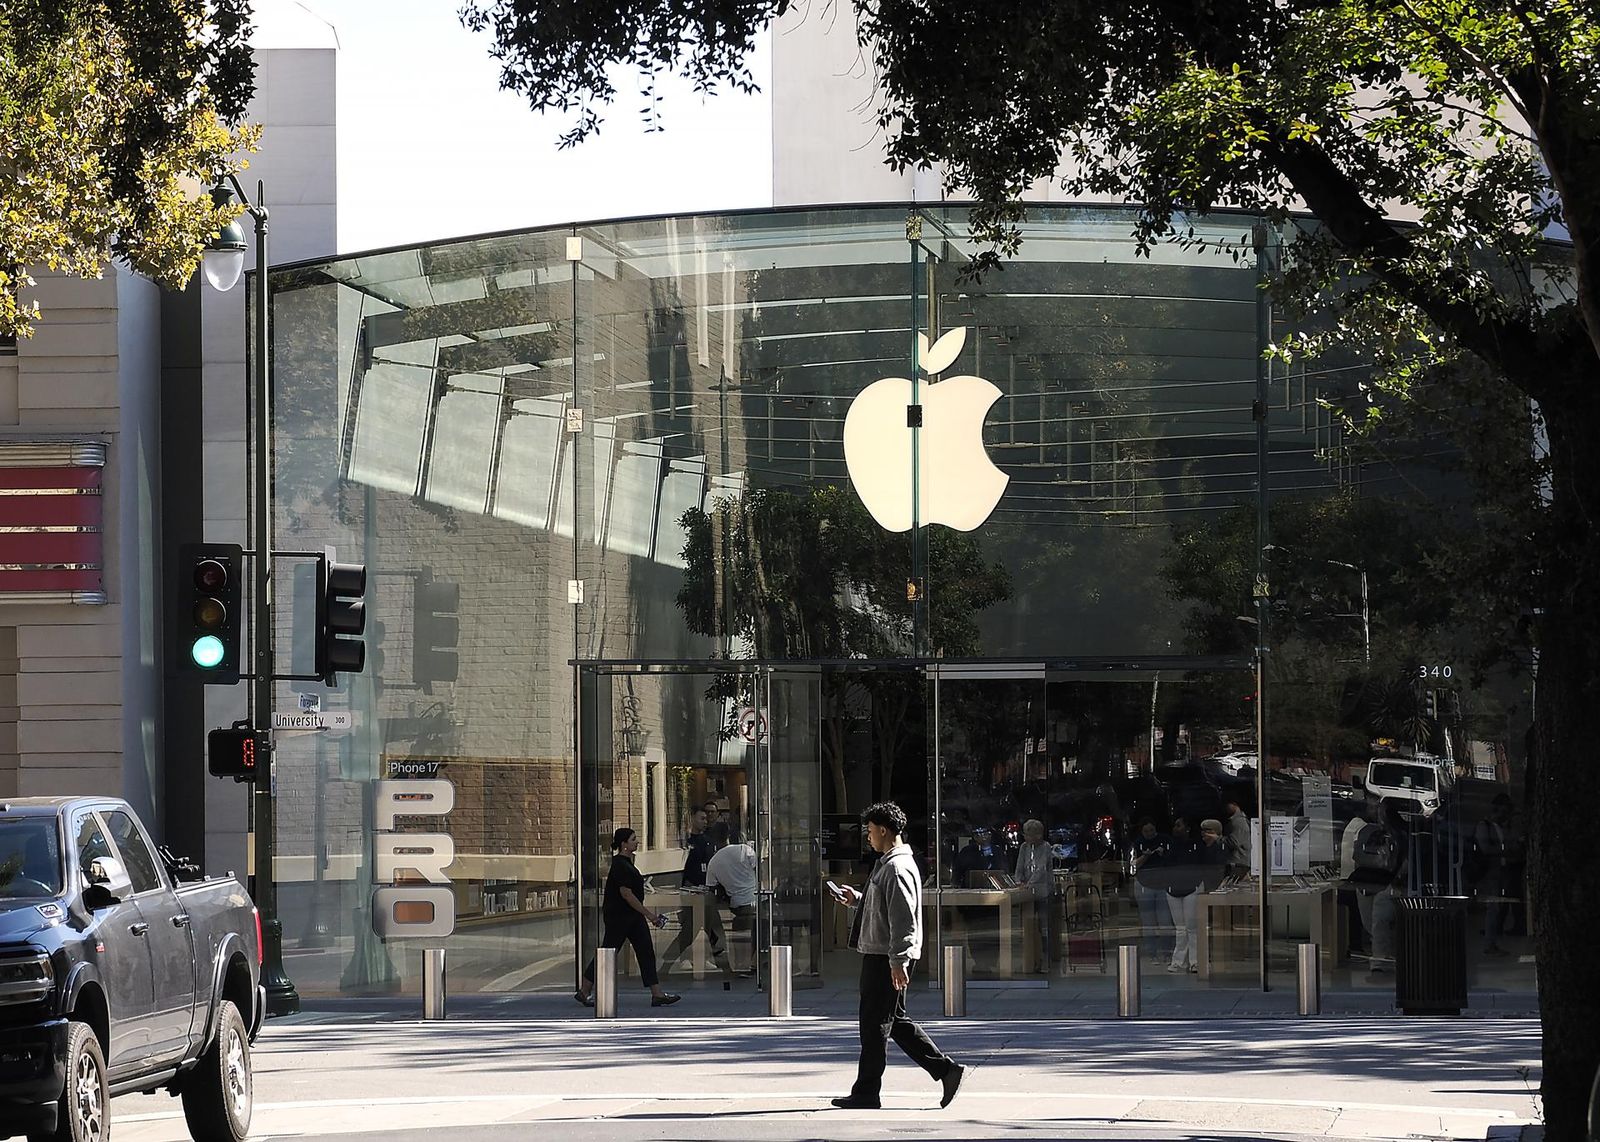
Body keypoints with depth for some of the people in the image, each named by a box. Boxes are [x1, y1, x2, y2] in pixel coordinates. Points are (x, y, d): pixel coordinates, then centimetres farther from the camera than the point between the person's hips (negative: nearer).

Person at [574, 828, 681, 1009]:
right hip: (618, 917, -9)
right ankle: (583, 992, 13)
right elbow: (626, 893, -23)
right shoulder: (620, 865, -19)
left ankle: (657, 995, 1)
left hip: (633, 917, 9)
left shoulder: (626, 862, 11)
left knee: (647, 953, 3)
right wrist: (648, 914, -21)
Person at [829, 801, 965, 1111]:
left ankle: (866, 1092, 4)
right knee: (895, 1021, 13)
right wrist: (856, 900, 18)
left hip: (887, 958, -11)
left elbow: (903, 919, -22)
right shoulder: (888, 864, 16)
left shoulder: (897, 868, -17)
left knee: (876, 1023, -3)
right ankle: (945, 1069, 13)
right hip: (880, 956, 11)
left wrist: (897, 962, -25)